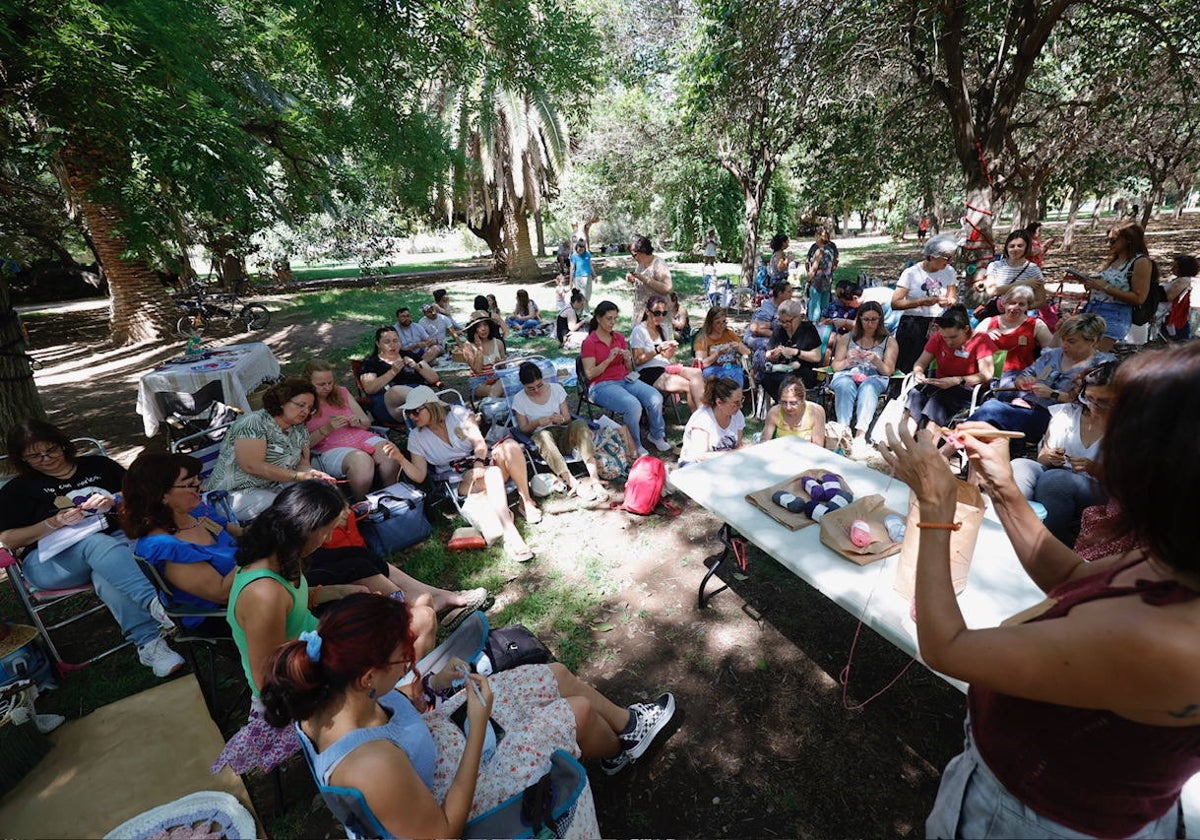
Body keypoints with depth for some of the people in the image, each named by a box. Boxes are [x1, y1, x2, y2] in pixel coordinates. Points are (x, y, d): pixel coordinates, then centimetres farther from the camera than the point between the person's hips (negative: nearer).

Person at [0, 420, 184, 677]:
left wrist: (114, 501, -4)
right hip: (52, 560, -1)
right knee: (96, 543, -38)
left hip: (117, 538, 1)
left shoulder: (98, 465, 19)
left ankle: (149, 643, -48)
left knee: (106, 573, -37)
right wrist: (54, 523, -10)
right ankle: (154, 602, -55)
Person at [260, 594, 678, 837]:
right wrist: (478, 727, -30)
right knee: (577, 711, -1)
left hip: (436, 730, 7)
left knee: (557, 675, 7)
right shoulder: (373, 765, -43)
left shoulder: (322, 696, -19)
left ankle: (628, 723, 36)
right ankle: (620, 749, 36)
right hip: (456, 792, -6)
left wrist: (433, 685, -13)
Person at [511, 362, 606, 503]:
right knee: (543, 436, -39)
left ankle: (594, 479, -45)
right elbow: (523, 429, 6)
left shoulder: (556, 389, 8)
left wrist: (561, 419, -15)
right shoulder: (519, 399, 4)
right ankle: (575, 484, -51)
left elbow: (567, 418, 9)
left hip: (564, 435, 2)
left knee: (579, 424, -32)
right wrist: (537, 423, -15)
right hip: (540, 437, -2)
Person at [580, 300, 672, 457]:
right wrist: (609, 359, -20)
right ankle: (634, 446, -8)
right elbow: (590, 374, -11)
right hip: (602, 385, -6)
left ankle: (656, 436, 6)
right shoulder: (589, 343, -5)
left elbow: (628, 370, 16)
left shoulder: (620, 338, 12)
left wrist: (628, 359, -7)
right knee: (634, 405, -32)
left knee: (656, 398, -19)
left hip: (624, 380, 6)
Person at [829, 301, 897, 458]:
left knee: (868, 388, -37)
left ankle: (860, 435, -52)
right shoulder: (846, 338, 18)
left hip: (874, 378, 0)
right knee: (845, 386, -36)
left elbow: (888, 371, 7)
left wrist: (875, 360, -12)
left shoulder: (889, 341, 16)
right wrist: (848, 361, -9)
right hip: (846, 375, 0)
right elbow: (835, 366, 12)